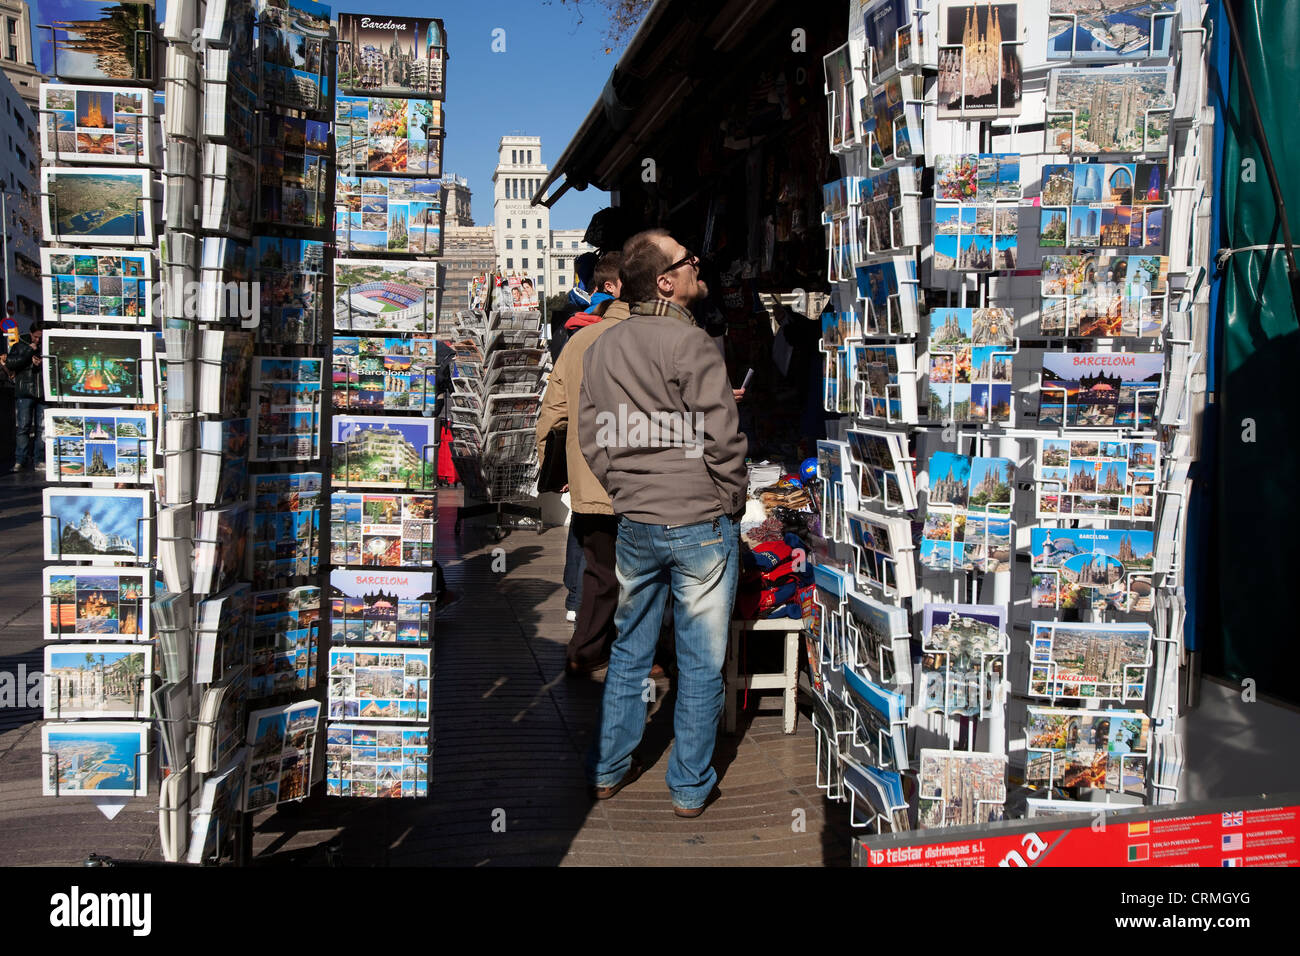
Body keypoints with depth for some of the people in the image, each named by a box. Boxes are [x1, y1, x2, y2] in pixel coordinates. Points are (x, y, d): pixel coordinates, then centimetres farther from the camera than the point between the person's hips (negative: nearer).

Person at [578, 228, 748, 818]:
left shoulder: (600, 349, 6)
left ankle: (610, 770, 29)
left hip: (634, 524, 6)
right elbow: (722, 438, -15)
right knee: (701, 659, 7)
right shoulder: (689, 343, -15)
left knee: (629, 649, 19)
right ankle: (690, 787, 17)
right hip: (700, 524, -6)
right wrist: (731, 504, -1)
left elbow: (590, 439, 11)